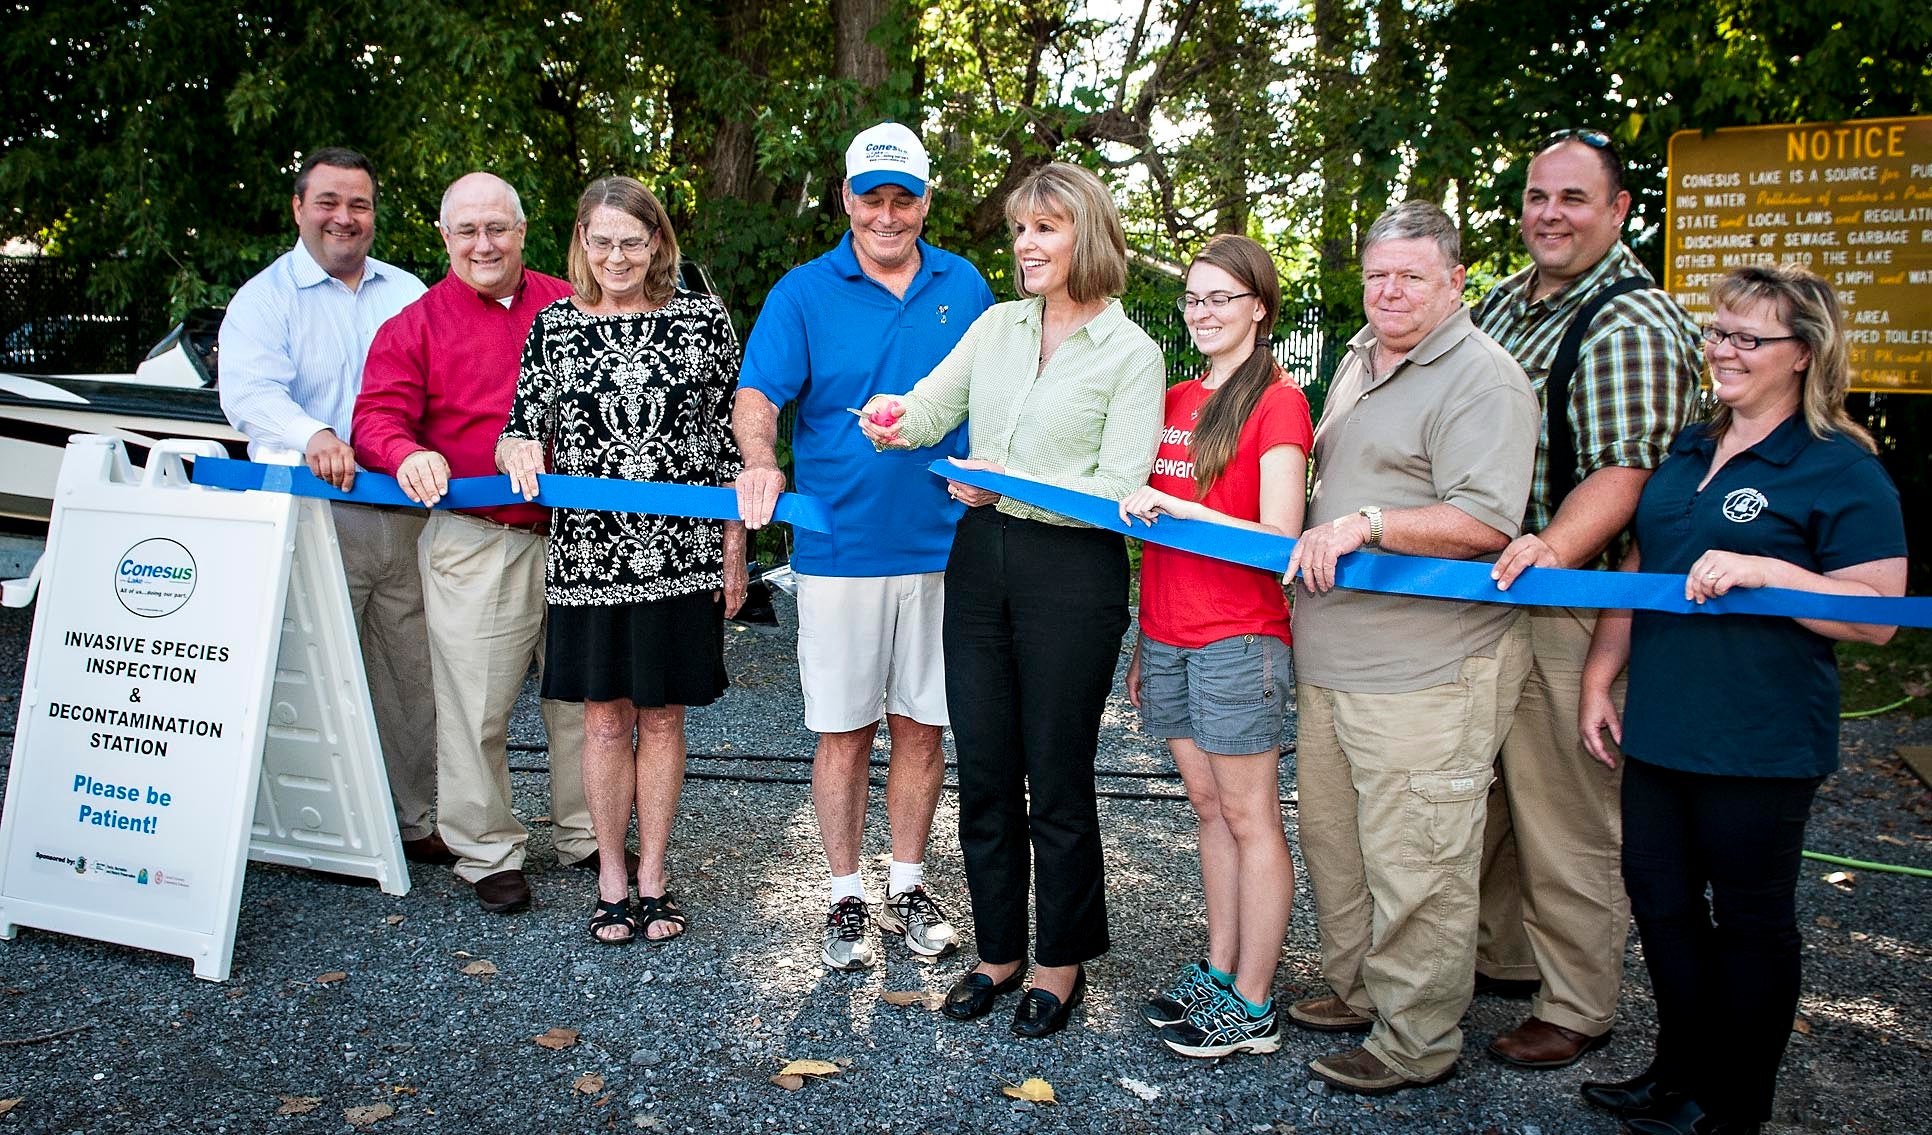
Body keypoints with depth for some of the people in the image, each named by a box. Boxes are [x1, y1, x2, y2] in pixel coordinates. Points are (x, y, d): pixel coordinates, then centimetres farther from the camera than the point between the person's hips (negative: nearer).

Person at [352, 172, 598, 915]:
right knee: (475, 706, 1)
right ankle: (487, 852, 16)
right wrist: (405, 455, -24)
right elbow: (379, 415, -2)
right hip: (475, 544, -2)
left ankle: (586, 834, 27)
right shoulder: (415, 325, 5)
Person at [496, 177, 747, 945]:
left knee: (662, 715, 8)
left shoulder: (704, 320, 1)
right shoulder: (555, 326, 5)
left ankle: (652, 877, 23)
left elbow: (729, 440, 3)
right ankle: (611, 880, 23)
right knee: (605, 717, 8)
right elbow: (522, 431, 8)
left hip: (682, 555, -1)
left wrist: (733, 552, 2)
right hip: (588, 555, 1)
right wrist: (518, 451, -18)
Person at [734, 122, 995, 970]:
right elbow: (756, 395, -13)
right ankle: (846, 896, 21)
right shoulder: (804, 293, -1)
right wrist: (760, 460, -34)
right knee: (844, 732, 5)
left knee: (921, 726, 11)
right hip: (839, 546, -2)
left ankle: (907, 888, 27)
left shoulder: (964, 287, 7)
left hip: (941, 545, 2)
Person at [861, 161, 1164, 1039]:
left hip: (1072, 573, -5)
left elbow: (1120, 489, -12)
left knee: (1057, 780, 5)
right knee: (984, 773, 11)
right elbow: (933, 403, 2)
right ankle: (999, 949, 28)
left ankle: (1063, 961, 24)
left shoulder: (1131, 354, -5)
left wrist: (1014, 482, -20)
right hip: (979, 558, 5)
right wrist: (899, 417, -21)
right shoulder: (997, 325, 10)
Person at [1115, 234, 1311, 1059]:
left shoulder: (1278, 401, -7)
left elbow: (1278, 538, -15)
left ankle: (1252, 1007, 9)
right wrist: (1144, 639, 14)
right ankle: (1218, 972, 24)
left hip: (1238, 637, -7)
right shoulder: (1175, 401, 14)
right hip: (1167, 638, 7)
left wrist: (1171, 505, -20)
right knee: (1208, 808, 13)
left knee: (1249, 816, 1)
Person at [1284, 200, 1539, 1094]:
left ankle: (1417, 1042, 15)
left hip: (1423, 672, -9)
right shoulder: (1357, 360, 17)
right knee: (1331, 836, 18)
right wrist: (1315, 538, 18)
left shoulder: (1482, 379, -11)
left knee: (1414, 861, -1)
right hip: (1330, 658, 9)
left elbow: (1484, 523, -21)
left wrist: (1368, 525, -24)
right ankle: (1357, 991, 36)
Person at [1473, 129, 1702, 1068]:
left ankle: (1576, 1007, 17)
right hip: (1478, 591, 9)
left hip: (1568, 610, -8)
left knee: (1566, 811, 1)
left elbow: (1625, 470, -22)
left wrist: (1553, 547, -39)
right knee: (1486, 787, 18)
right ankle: (1500, 955, 36)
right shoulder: (1503, 302, 14)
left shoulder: (1634, 325, -13)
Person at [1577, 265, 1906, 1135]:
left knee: (1751, 919, 8)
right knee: (1660, 898, 15)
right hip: (1660, 731, 7)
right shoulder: (1685, 452, 12)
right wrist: (1599, 679, 12)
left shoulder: (1841, 470, -9)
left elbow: (1878, 614, -14)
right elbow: (1635, 572, 17)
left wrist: (1763, 571, -25)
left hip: (1761, 745, -7)